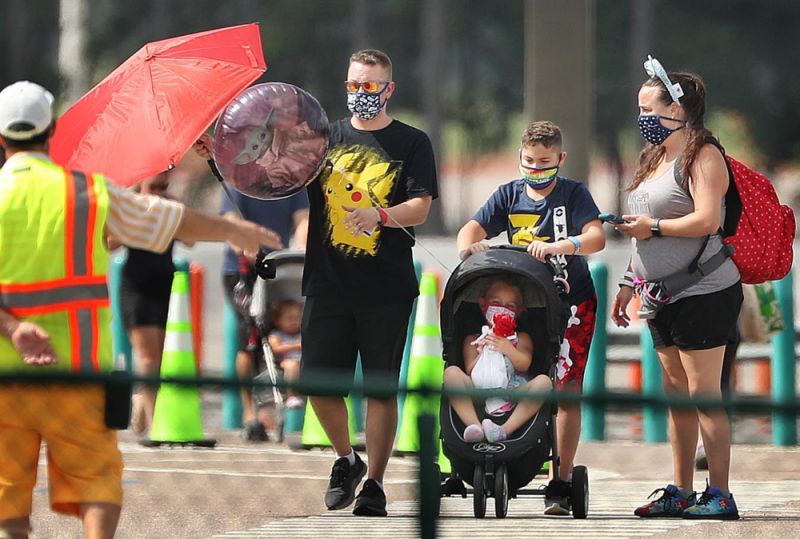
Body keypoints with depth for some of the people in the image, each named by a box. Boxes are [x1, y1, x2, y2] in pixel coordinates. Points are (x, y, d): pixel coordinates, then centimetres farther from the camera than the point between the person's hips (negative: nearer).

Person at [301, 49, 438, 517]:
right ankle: (346, 459, 26)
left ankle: (375, 484, 7)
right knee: (321, 383, 2)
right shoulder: (326, 137, 13)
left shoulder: (411, 143, 4)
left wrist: (380, 215, -26)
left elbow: (420, 207, -6)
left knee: (381, 388, -1)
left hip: (386, 287, -3)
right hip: (328, 282, 3)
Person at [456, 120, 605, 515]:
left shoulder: (573, 193, 0)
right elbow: (474, 227, 0)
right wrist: (467, 245, -25)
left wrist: (558, 246, -34)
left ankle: (561, 482, -7)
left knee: (566, 390, -7)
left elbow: (596, 237, -15)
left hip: (571, 301, -3)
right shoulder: (510, 195, 9)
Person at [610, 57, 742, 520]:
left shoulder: (702, 155, -11)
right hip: (664, 298, 9)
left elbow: (707, 220, -24)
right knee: (675, 391, 10)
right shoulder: (655, 159, 17)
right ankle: (681, 491, 14)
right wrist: (630, 283, 20)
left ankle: (720, 494, -7)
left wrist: (653, 226, -17)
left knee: (703, 392, -9)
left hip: (704, 294, -9)